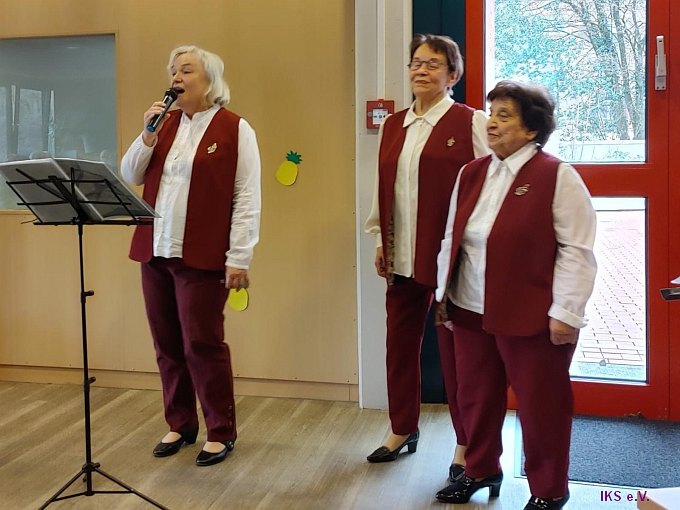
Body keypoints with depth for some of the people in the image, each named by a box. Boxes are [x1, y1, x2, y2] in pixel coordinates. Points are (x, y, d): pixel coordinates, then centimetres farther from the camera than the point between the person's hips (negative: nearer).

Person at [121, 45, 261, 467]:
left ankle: (222, 432, 15)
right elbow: (130, 177, 13)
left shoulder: (236, 129, -4)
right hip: (155, 253, 6)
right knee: (167, 345, 11)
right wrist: (147, 136, -3)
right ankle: (180, 425, 27)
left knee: (202, 344, -1)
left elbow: (247, 199, -8)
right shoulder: (164, 123, 13)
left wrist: (239, 258, -14)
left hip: (201, 257, -6)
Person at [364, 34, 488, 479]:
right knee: (400, 343, 13)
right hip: (402, 257, 6)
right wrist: (381, 240, 14)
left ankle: (466, 444, 21)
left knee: (454, 349, 4)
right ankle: (403, 429, 32)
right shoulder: (394, 125, 12)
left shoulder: (470, 123, -6)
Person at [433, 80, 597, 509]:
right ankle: (481, 470, 38)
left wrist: (565, 312, -16)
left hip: (531, 315, -6)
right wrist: (443, 292, 14)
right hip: (471, 311, 6)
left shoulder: (557, 177, -11)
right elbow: (452, 238, 14)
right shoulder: (472, 173, 8)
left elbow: (577, 250, -13)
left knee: (540, 404, 8)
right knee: (476, 396, 17)